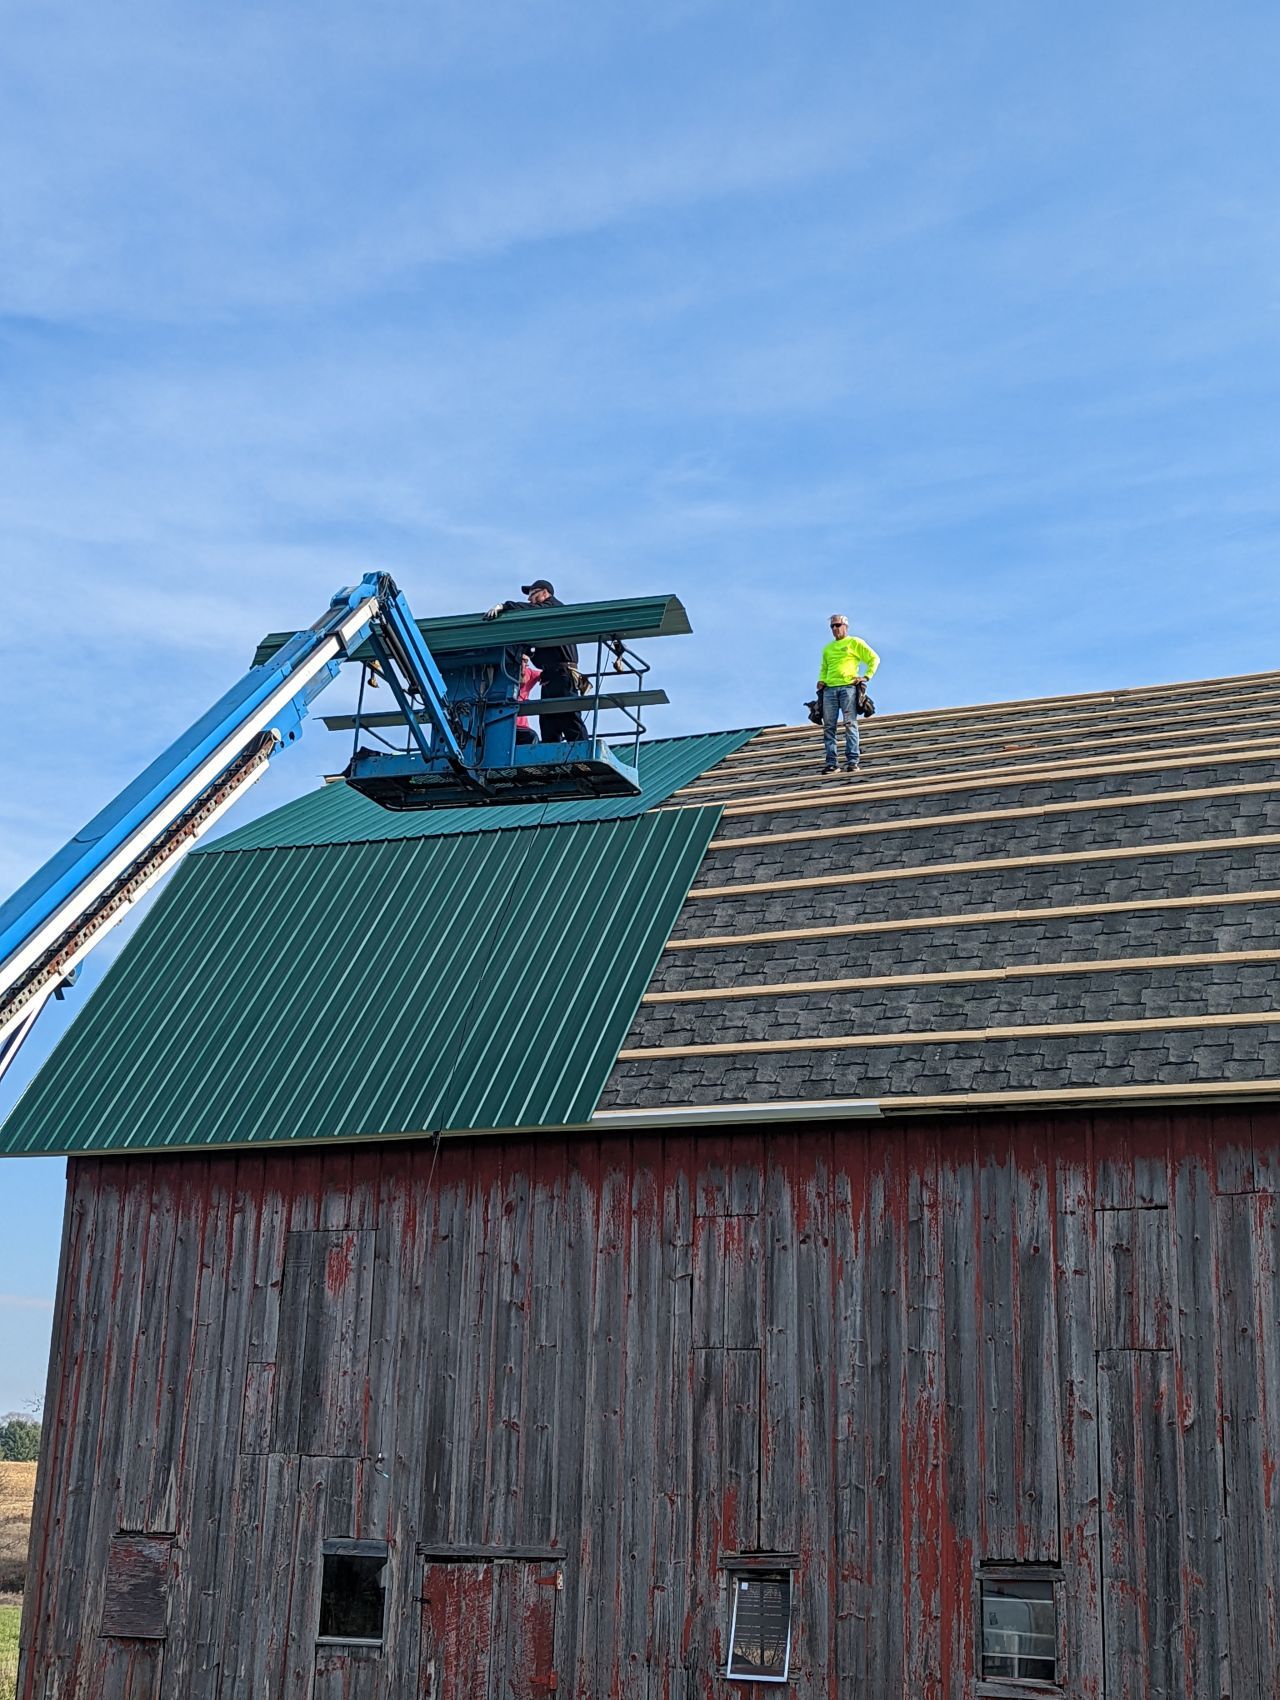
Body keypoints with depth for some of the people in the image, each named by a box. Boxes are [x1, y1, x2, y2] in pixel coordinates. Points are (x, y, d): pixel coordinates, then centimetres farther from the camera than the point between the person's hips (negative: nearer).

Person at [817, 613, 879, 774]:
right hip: (829, 689, 5)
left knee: (850, 724, -11)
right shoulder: (827, 648, 25)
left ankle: (853, 761, -14)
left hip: (848, 687, -5)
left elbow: (874, 658, 7)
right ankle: (831, 763, -4)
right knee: (828, 726, -4)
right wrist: (821, 680, 13)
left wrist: (866, 676, -5)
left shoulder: (855, 643, 9)